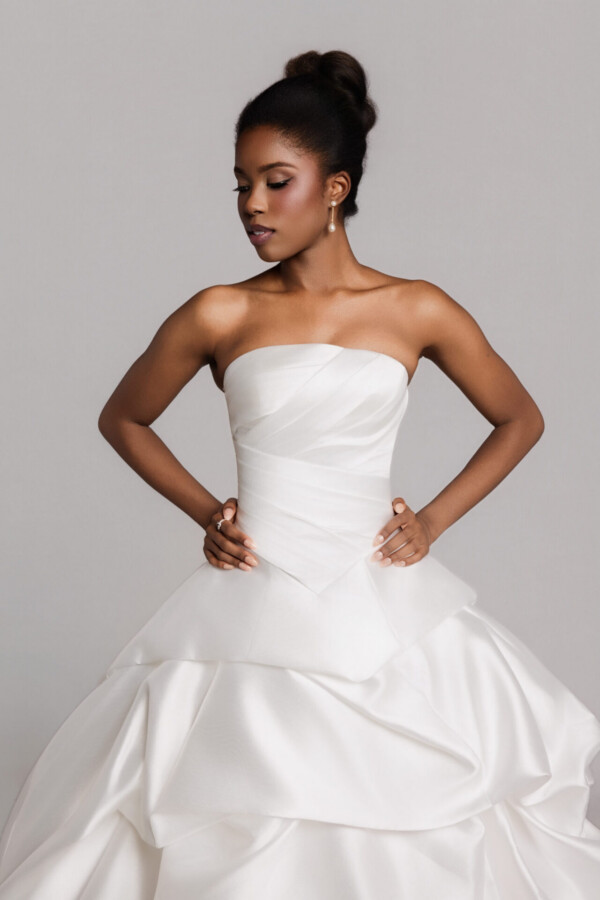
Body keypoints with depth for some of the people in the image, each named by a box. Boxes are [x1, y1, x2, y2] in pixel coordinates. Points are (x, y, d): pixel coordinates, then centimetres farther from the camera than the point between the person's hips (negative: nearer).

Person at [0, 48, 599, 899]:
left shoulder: (418, 310, 0)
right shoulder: (220, 315, 0)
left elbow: (521, 419, 14)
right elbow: (123, 419, 16)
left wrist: (433, 519, 4)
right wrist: (205, 512, 5)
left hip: (385, 608, 1)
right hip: (256, 602, 0)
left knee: (411, 828, 4)